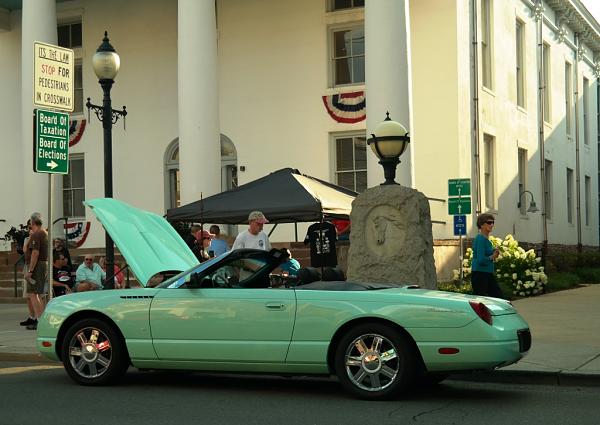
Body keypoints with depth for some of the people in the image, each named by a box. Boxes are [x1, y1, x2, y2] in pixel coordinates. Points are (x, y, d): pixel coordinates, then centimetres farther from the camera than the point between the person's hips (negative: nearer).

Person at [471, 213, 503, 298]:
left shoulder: (487, 239, 13)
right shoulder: (480, 239, -16)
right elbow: (481, 260, -24)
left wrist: (494, 253, 3)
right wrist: (492, 257, -7)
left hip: (488, 274, 10)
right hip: (480, 275, -10)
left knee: (499, 297, 8)